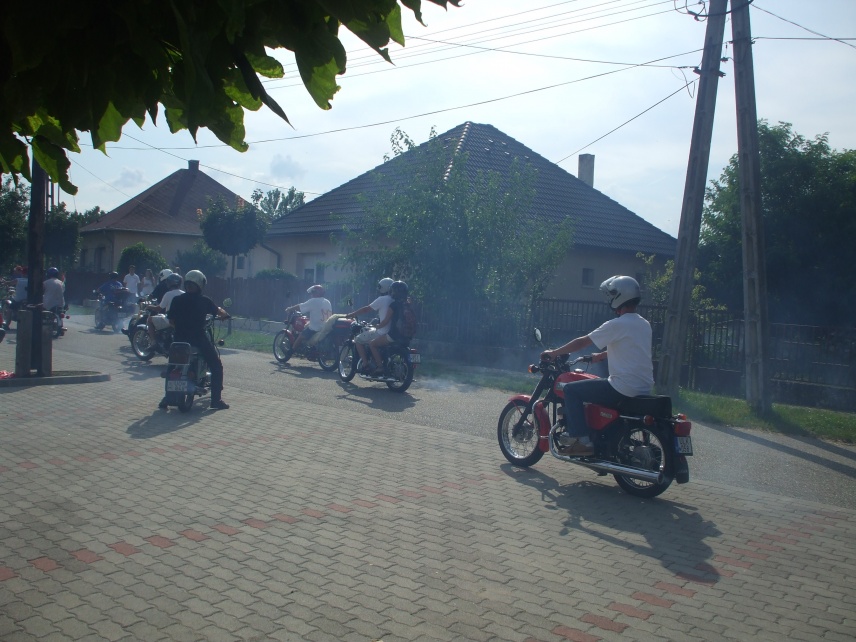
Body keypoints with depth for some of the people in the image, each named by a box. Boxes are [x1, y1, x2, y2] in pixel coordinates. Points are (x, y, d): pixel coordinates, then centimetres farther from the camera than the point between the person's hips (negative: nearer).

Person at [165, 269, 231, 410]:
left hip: (180, 338, 3)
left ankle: (167, 398, 18)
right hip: (199, 339, -3)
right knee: (216, 366, 10)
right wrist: (225, 314, 21)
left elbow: (171, 320, 6)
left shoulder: (177, 300, 3)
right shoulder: (204, 300, -4)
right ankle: (216, 400, 2)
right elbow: (220, 312, -1)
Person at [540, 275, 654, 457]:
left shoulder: (617, 324, -13)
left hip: (623, 389, -9)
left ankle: (581, 440, -8)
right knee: (601, 387, 34)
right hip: (644, 388, 9)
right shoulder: (644, 325, 12)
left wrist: (554, 353, 2)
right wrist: (600, 355, 36)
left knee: (571, 389, -1)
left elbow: (582, 342, -9)